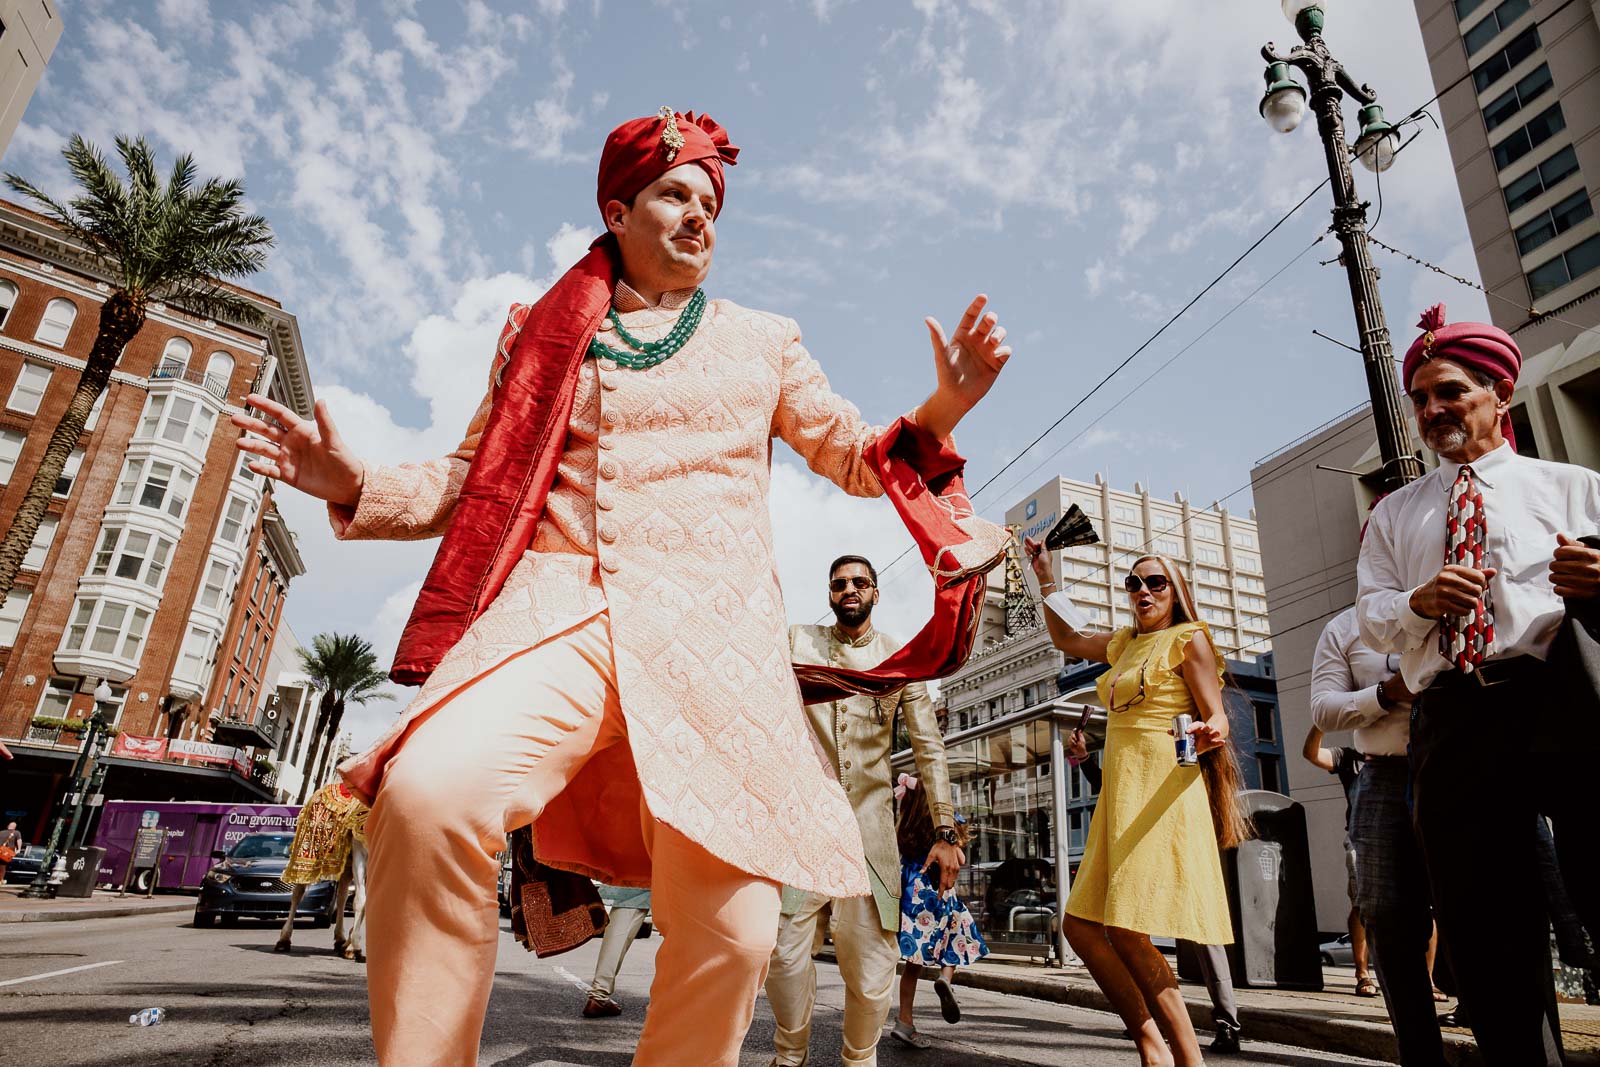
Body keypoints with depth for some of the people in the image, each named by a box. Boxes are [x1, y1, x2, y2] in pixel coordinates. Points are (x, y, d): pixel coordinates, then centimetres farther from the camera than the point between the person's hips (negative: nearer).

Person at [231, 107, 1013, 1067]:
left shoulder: (762, 341, 21)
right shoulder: (545, 331, 20)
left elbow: (859, 457, 20)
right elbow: (477, 479, 20)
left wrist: (943, 410, 0)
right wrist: (358, 486, 3)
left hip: (716, 635, 1)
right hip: (560, 613, 0)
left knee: (729, 931, -12)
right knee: (428, 791, -30)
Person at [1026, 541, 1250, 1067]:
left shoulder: (1188, 639, 0)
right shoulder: (1125, 644, 20)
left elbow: (1216, 717, -6)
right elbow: (1066, 638, 33)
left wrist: (1209, 735, -29)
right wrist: (1044, 574, 29)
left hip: (1161, 788, -8)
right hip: (1120, 791, 8)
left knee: (1126, 931, -15)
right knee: (1081, 924, 1)